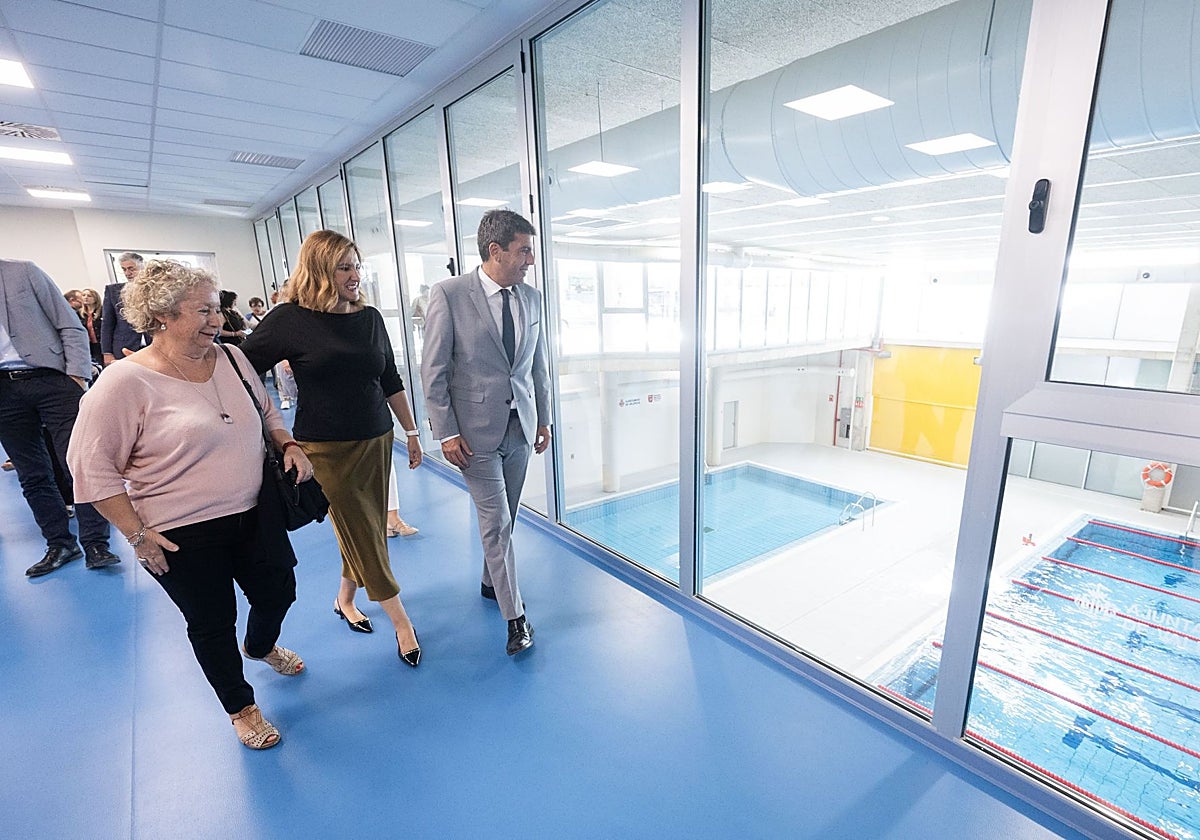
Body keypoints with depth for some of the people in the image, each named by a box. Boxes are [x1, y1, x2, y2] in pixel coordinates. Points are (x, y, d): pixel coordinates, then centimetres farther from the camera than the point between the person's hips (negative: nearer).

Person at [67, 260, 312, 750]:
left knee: (278, 592, 19)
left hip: (254, 515, 5)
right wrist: (137, 534, -13)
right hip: (184, 536, -5)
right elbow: (93, 466, -11)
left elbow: (266, 411, 15)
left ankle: (260, 647, 55)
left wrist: (288, 444, -3)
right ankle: (241, 708, 39)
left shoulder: (231, 358, 0)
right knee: (212, 624, 13)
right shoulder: (125, 383, -16)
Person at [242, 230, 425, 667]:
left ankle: (345, 599, 39)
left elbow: (391, 381, 10)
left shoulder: (370, 317, 4)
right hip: (327, 449, -4)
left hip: (377, 441, 5)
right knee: (362, 535, 3)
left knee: (367, 531, 14)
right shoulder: (290, 319, -9)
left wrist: (411, 432, 11)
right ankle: (400, 620, 17)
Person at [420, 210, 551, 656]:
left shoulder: (531, 298, 6)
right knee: (496, 522, 0)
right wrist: (445, 433, -11)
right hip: (476, 429, -5)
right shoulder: (449, 294, -10)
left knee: (505, 518, 16)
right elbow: (433, 370, -9)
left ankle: (490, 582, 40)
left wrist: (544, 418, 12)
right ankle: (514, 615, 14)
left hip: (520, 426, 5)